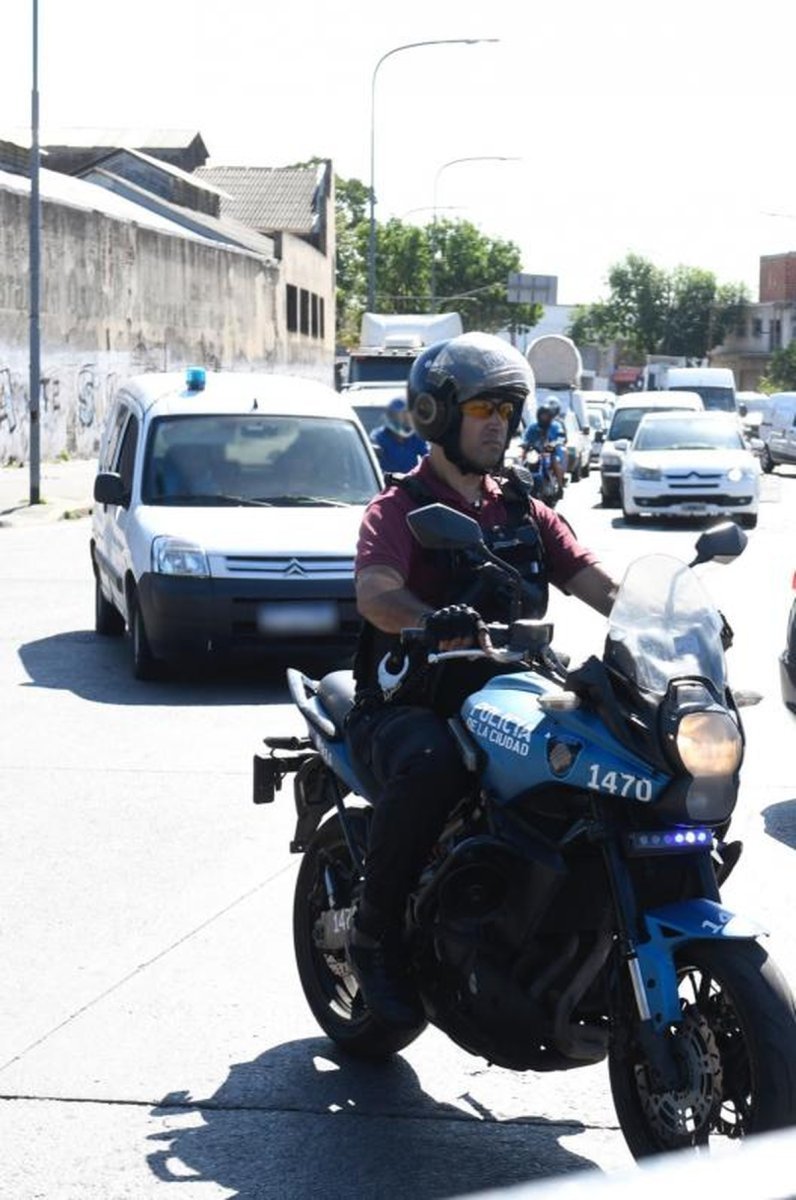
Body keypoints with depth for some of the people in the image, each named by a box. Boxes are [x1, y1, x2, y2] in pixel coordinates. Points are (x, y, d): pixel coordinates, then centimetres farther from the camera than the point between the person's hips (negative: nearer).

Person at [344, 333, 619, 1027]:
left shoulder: (525, 512, 18)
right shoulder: (400, 508, 0)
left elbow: (595, 582, 5)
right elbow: (374, 591, -21)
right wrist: (433, 623, -43)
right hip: (411, 703, -5)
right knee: (429, 764, -39)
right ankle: (375, 932, -18)